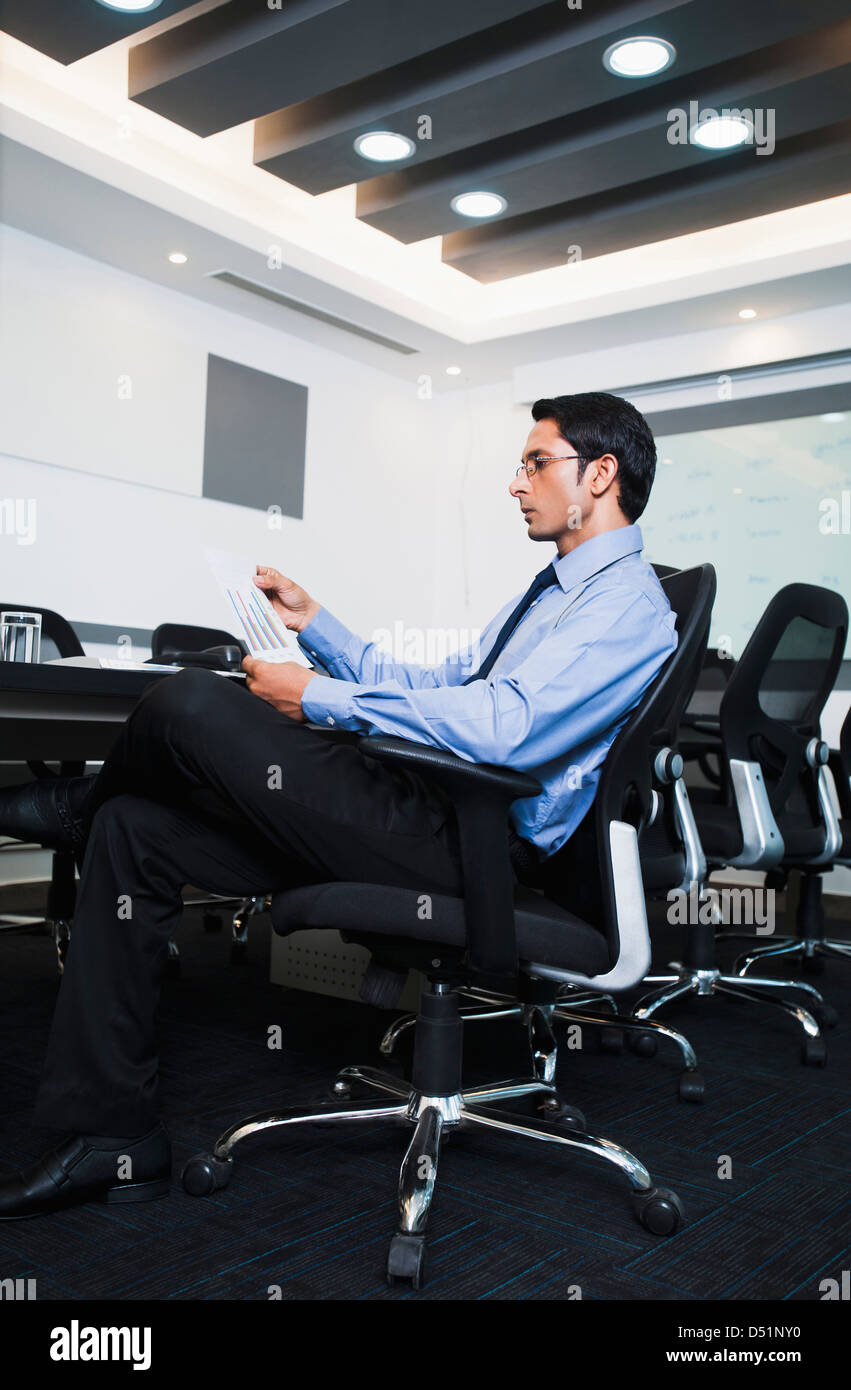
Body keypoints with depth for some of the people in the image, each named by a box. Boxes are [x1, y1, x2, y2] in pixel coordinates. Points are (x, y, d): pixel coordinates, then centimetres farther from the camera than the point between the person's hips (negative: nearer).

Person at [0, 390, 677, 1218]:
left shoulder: (627, 604, -9)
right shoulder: (553, 591, 25)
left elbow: (500, 728, -25)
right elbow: (433, 690, 25)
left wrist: (317, 698, -17)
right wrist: (315, 624, 19)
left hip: (475, 842, -10)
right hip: (435, 815, 10)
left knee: (188, 702, -18)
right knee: (132, 830, 3)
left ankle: (78, 806, 20)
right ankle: (115, 1143, 8)